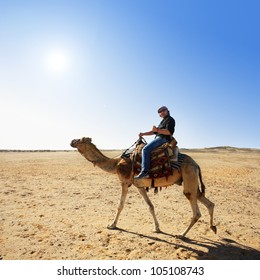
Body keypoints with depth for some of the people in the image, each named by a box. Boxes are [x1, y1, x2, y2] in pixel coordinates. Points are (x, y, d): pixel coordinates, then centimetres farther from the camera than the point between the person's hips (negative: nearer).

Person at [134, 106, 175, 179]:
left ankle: (145, 171, -34)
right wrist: (143, 134, 18)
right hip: (159, 138, 11)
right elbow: (154, 132, 28)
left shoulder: (170, 119, -2)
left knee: (146, 149, -26)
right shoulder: (163, 121, 28)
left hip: (163, 139, -11)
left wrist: (157, 130, -29)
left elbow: (169, 132, -18)